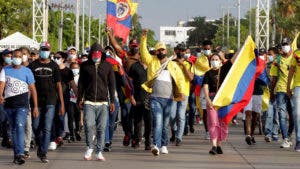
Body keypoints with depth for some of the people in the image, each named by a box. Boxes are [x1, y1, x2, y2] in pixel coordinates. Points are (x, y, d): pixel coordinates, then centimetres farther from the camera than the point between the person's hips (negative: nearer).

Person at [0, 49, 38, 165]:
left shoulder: (27, 71, 3)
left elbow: (32, 89, 3)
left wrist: (35, 106, -1)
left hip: (22, 104, -3)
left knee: (20, 127, -19)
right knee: (13, 129, 11)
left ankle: (20, 154, -27)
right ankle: (16, 154, 20)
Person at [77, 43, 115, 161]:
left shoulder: (107, 66, 7)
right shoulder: (85, 66, 7)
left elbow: (111, 84, 10)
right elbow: (81, 83, 11)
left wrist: (112, 101, 5)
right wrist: (79, 99, 7)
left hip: (103, 102, 1)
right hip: (89, 102, -1)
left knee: (101, 128, 0)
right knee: (88, 125, -13)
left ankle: (99, 152, 8)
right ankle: (89, 148, 7)